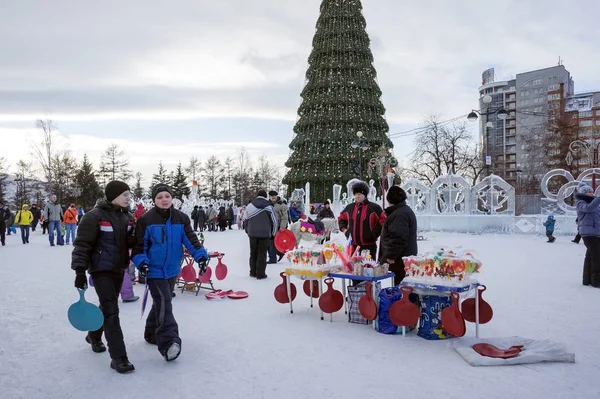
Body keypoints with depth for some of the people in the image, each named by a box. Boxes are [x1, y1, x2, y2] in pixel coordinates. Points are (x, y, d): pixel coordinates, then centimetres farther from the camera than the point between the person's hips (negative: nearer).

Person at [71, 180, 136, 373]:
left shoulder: (126, 216, 5)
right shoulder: (95, 216, -15)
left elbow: (132, 241, 13)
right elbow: (82, 245, -15)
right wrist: (80, 271, -19)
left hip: (119, 269, 7)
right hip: (101, 270, -7)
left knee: (108, 306, 20)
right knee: (111, 310, -10)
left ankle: (94, 336, 46)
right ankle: (118, 357, -6)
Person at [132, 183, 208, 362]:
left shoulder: (181, 218, 0)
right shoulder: (146, 220, -10)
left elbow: (190, 239, -3)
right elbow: (139, 245, -7)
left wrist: (200, 255, -17)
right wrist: (141, 262, -21)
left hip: (172, 269, 5)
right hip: (154, 270, -5)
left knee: (162, 303, 19)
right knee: (164, 304, -16)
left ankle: (152, 334, 38)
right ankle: (168, 342, -19)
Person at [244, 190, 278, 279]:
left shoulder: (250, 206, 4)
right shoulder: (269, 206, -4)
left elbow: (245, 220, 10)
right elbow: (274, 221, -1)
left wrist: (247, 230, 22)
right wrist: (273, 234, 11)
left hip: (252, 233, 3)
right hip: (265, 234, -3)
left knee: (253, 253, 14)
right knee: (262, 254, 2)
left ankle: (253, 272, 20)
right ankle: (260, 273, 2)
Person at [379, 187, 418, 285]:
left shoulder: (399, 214, -18)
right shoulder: (406, 210, 18)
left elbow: (398, 238, -26)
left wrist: (390, 256, -21)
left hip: (398, 260, -11)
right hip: (406, 258, 11)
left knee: (397, 285, -7)